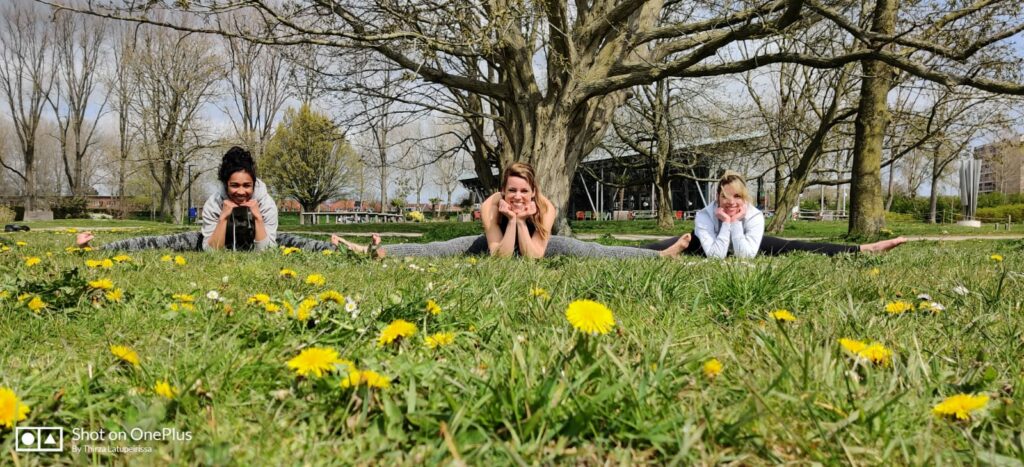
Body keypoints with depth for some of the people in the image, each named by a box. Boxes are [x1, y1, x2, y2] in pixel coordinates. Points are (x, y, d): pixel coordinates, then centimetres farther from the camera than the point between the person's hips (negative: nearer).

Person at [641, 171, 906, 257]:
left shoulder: (755, 216, -29)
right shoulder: (705, 216, -33)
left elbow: (746, 255, -38)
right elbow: (715, 256, -40)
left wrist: (736, 222, -42)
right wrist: (725, 223, -43)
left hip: (743, 245, 0)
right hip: (705, 245, 0)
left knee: (793, 248, -9)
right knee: (664, 249, -26)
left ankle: (866, 249, -8)